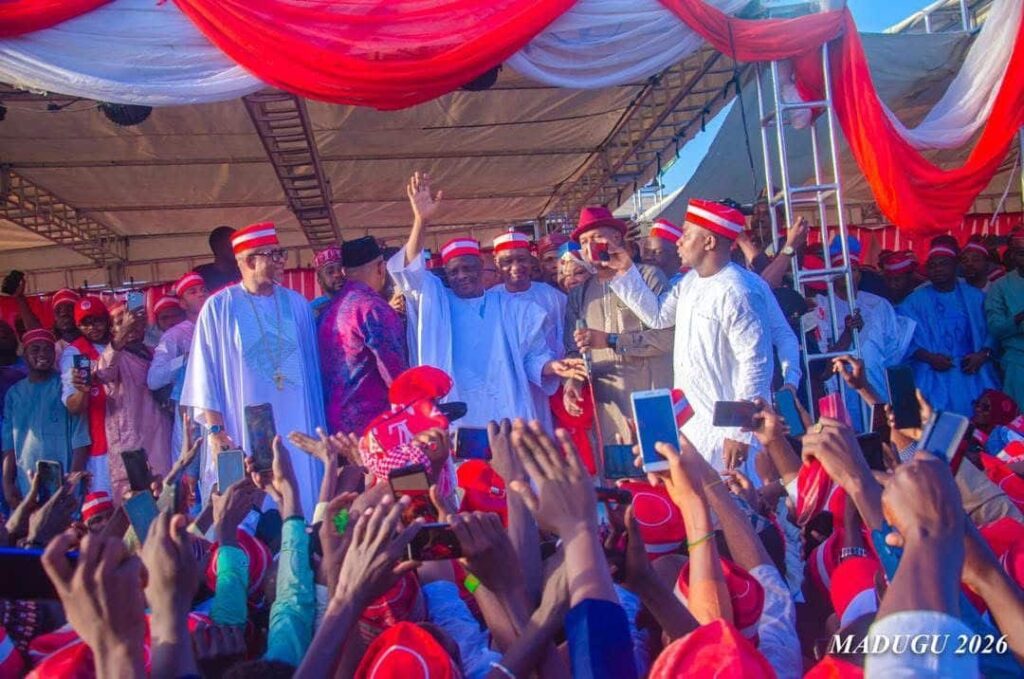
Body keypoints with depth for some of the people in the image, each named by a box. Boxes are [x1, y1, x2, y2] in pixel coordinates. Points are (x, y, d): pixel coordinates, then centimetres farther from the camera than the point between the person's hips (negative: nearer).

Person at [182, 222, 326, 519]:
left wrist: (317, 427, 10)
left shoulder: (297, 304, 7)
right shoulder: (219, 307, -2)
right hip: (243, 429, -3)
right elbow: (207, 373, -2)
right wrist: (215, 430, -9)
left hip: (296, 427, 3)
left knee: (300, 503, 4)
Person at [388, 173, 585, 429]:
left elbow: (532, 357, 11)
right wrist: (421, 220, -16)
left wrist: (553, 366, -12)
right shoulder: (436, 302, 11)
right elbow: (412, 270, -4)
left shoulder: (512, 308, 13)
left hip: (506, 418, 1)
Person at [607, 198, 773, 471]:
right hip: (695, 421, 9)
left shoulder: (736, 293, -22)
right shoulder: (690, 281, 7)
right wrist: (625, 272, 11)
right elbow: (658, 314, 19)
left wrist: (741, 432, -22)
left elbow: (755, 364, -23)